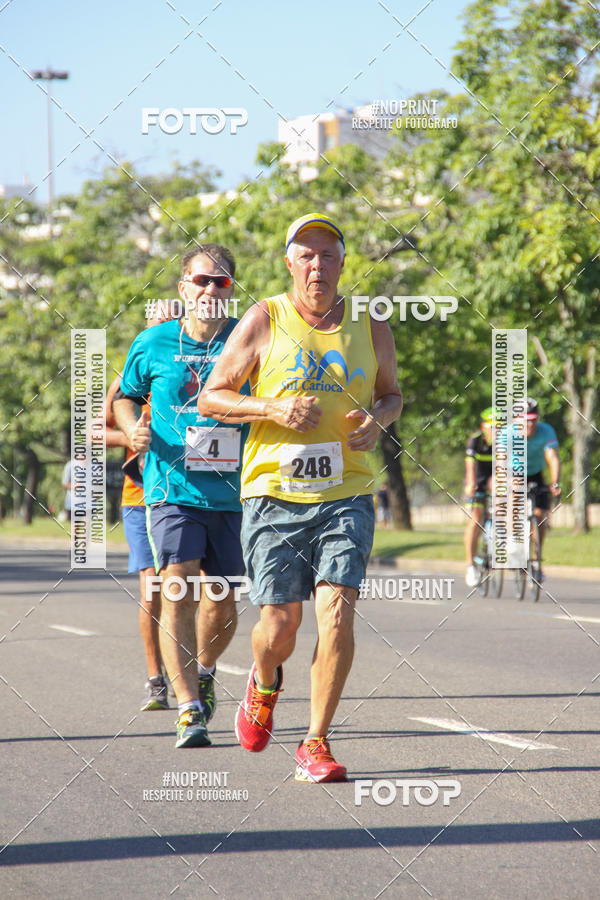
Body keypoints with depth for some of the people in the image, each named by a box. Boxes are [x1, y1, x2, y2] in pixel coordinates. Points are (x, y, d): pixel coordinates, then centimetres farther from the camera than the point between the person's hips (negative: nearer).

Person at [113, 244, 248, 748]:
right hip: (173, 491, -1)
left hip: (233, 495, 1)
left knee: (223, 604, 10)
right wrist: (134, 430, -2)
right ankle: (190, 713, -19)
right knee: (177, 591, -17)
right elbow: (125, 395, 18)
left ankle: (204, 672, 41)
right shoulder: (154, 344, 2)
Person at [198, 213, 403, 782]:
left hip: (346, 495, 1)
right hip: (273, 494, -1)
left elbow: (391, 393, 24)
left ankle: (315, 745, -4)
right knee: (280, 624, -3)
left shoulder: (370, 328, 9)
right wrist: (273, 408, -14)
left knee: (337, 611, -15)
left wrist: (377, 420, 0)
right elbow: (211, 397, 2)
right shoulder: (265, 321, 0)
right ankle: (264, 683, 34)